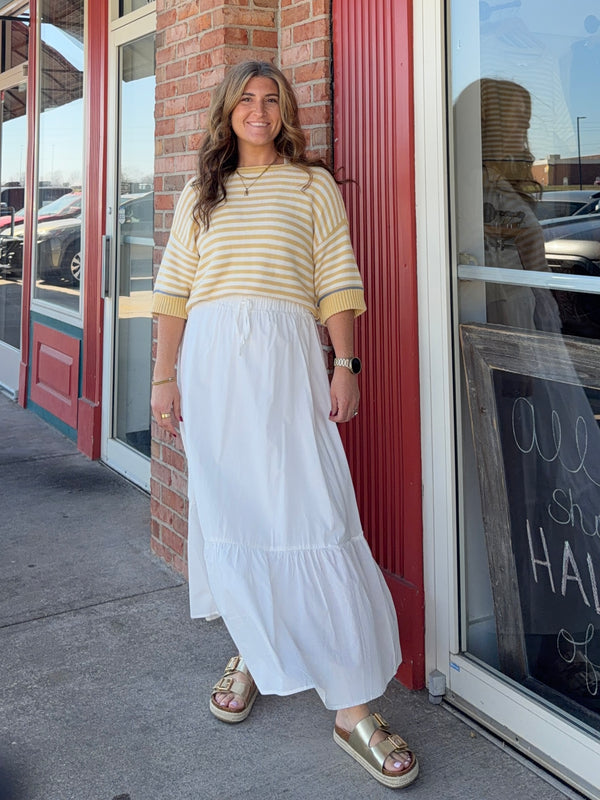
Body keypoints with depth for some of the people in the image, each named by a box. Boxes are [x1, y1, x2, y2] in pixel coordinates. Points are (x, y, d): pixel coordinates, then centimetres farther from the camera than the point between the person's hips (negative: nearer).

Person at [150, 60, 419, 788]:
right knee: (226, 510, 5)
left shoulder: (313, 185, 12)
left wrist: (346, 366, -6)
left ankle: (352, 707, -4)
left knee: (310, 510, -9)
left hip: (285, 354, -3)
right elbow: (174, 290, 11)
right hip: (210, 359, 3)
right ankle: (249, 653, 25)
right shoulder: (200, 194, 18)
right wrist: (163, 377, 3)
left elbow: (337, 283, 4)